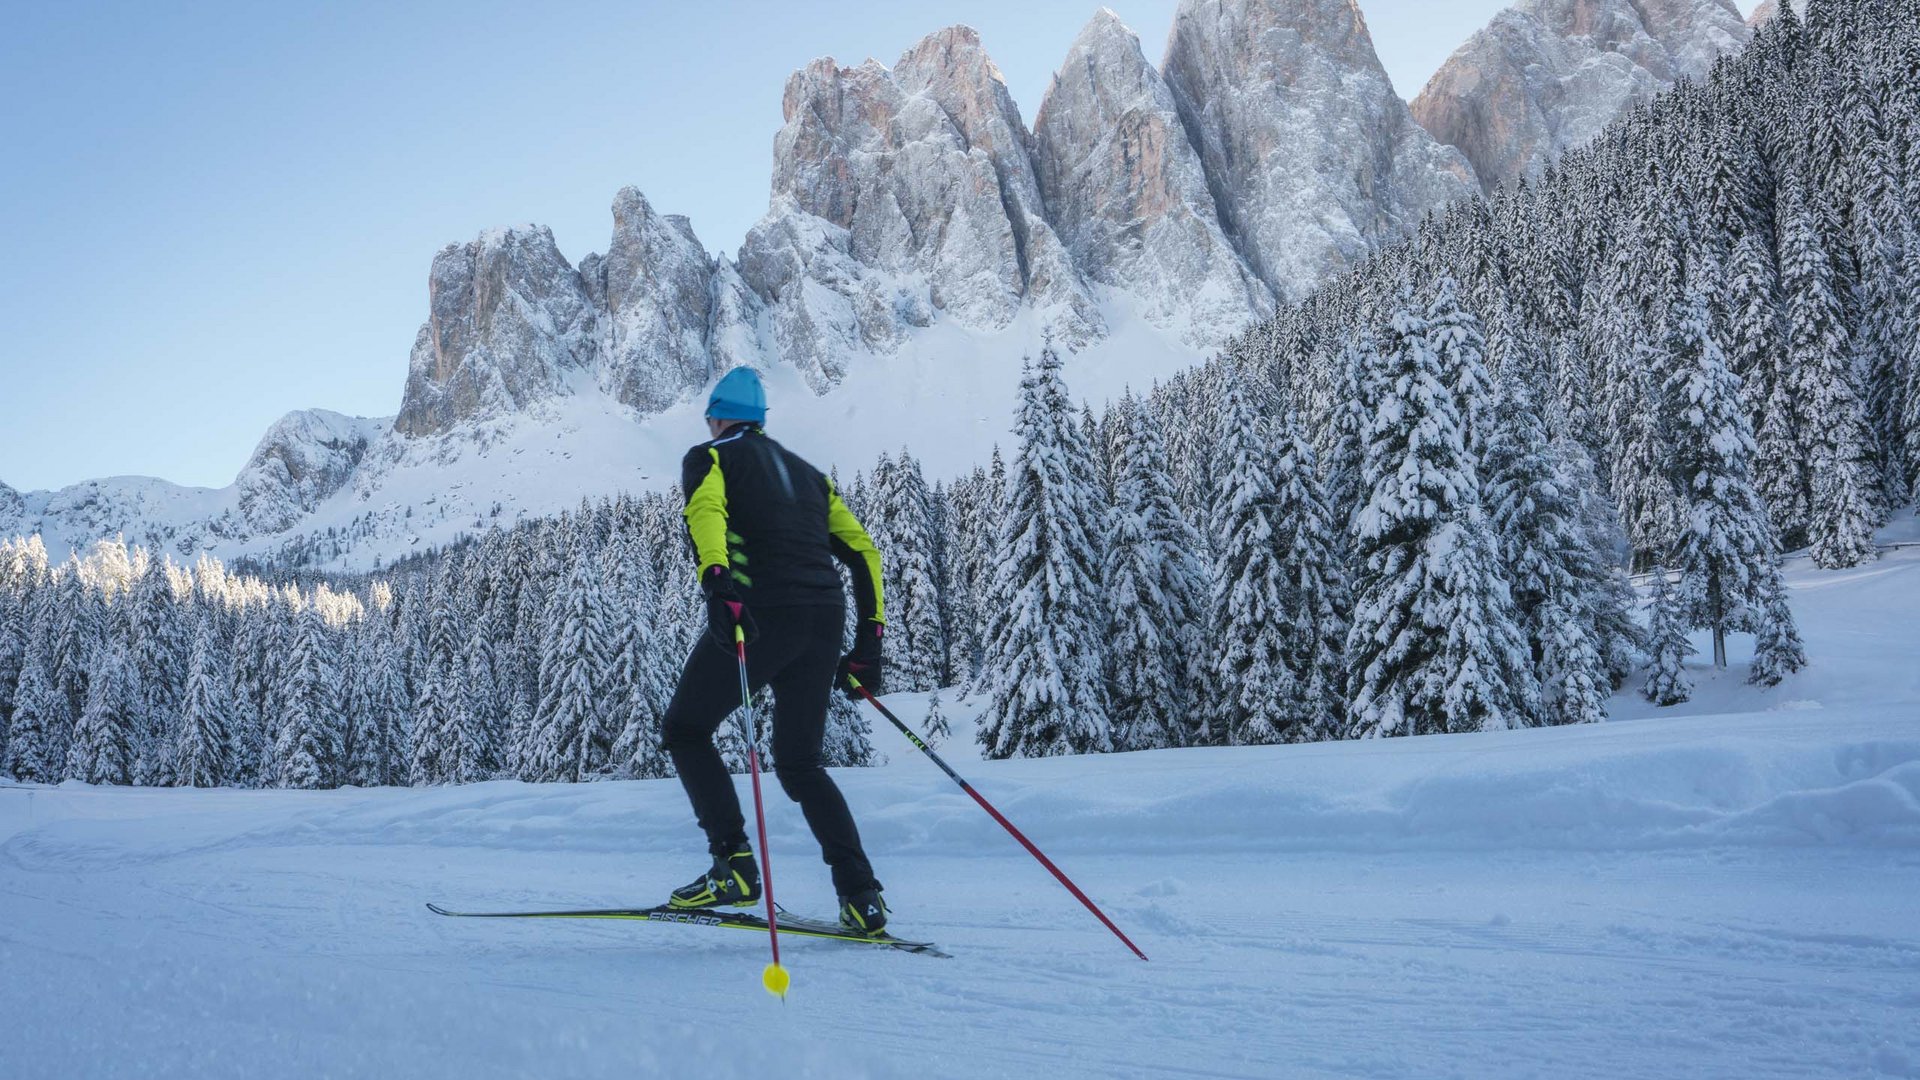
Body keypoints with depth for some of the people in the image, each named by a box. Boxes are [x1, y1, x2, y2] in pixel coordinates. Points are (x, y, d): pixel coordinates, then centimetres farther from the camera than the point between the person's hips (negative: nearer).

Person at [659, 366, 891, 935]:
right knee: (799, 763, 15)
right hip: (826, 622, 6)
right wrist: (867, 647, 20)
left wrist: (717, 583, -30)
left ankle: (734, 865, 0)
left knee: (685, 730, 14)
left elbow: (706, 512, -13)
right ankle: (861, 897, 2)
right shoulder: (806, 472, 29)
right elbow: (863, 551, 21)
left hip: (761, 613, -5)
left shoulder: (709, 457, 13)